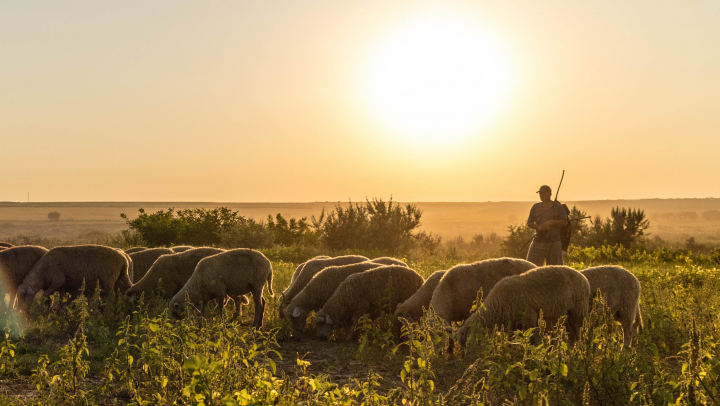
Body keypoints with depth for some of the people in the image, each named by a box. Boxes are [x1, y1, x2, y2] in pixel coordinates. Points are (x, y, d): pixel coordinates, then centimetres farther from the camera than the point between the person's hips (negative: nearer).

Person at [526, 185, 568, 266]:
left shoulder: (558, 206, 3)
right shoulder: (536, 207, 11)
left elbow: (565, 222, -4)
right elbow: (529, 223, 10)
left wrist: (551, 222, -17)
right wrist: (538, 227, -10)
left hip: (554, 242, -2)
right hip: (539, 240, 2)